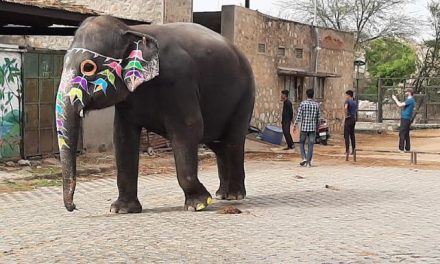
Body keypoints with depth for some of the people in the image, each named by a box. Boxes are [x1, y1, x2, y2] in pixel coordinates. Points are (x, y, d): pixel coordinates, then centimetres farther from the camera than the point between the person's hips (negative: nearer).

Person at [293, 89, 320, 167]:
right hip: (313, 128, 2)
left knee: (302, 143, 12)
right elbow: (318, 117, 7)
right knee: (311, 145, 5)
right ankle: (309, 162, 5)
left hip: (304, 127, -2)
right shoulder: (317, 105, 3)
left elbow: (299, 115, -9)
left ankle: (304, 158, -2)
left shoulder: (303, 103, -6)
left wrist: (295, 125, -3)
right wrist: (317, 126, 18)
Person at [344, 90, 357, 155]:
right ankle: (353, 150, 11)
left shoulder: (347, 101, -9)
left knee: (346, 135, -5)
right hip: (354, 119, 8)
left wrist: (346, 115, -18)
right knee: (352, 135, 11)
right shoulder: (354, 103, 16)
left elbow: (345, 107, -28)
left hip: (349, 119, -8)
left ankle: (347, 150, -8)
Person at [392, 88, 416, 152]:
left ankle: (401, 148, -10)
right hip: (407, 119, 10)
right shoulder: (411, 100, 17)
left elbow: (400, 105, -20)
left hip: (405, 118, -10)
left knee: (402, 134, -9)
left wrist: (395, 99, -8)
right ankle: (407, 148, 16)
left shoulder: (410, 100, -15)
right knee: (406, 134, 13)